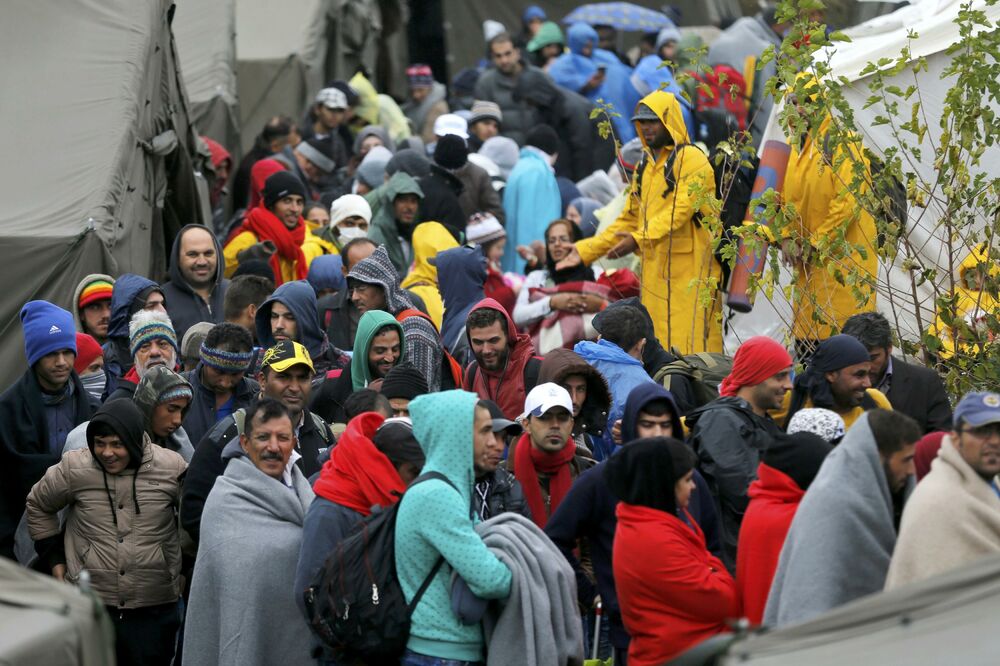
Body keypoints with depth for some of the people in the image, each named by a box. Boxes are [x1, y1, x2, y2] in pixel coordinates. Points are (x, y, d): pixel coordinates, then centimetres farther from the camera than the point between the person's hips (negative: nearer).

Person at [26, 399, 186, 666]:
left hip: (154, 610, 0)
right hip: (90, 604, 0)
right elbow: (38, 506, 13)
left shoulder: (172, 469, -6)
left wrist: (187, 567, 14)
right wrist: (54, 558, 10)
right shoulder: (74, 469, -6)